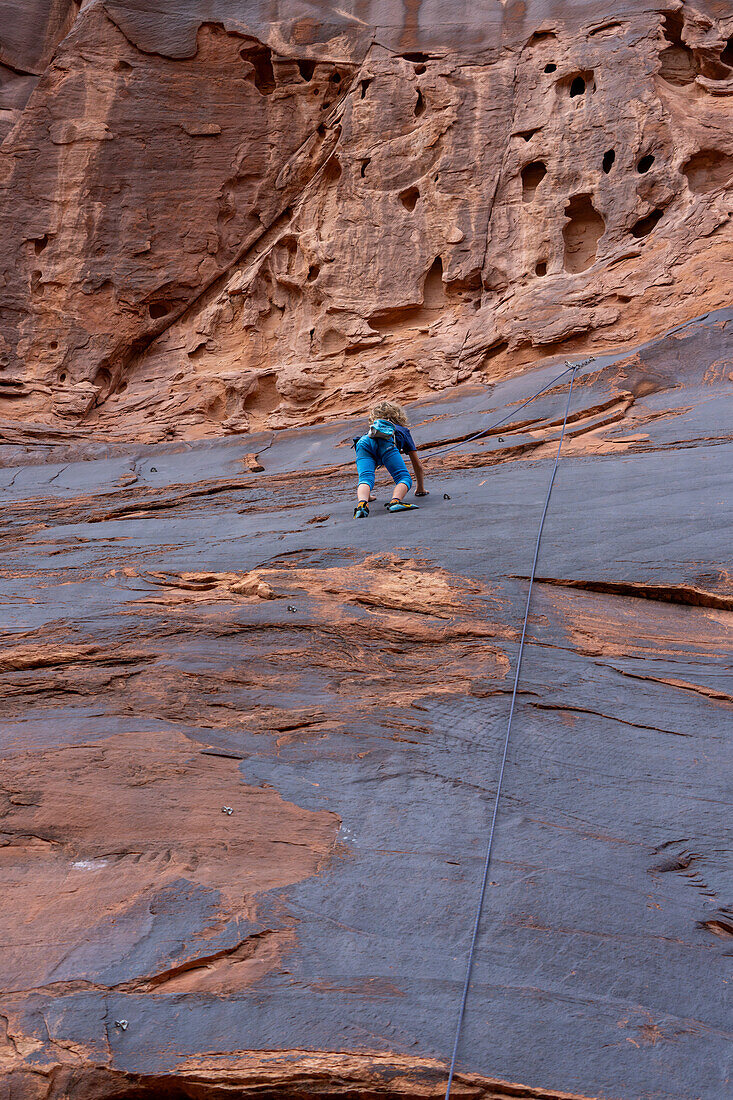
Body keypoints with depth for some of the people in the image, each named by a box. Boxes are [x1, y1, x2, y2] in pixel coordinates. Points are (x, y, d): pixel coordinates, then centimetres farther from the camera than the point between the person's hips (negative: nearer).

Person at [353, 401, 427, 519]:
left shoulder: (371, 430, 48)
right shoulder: (403, 430, 41)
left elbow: (366, 470, 51)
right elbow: (417, 465, 42)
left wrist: (366, 494, 60)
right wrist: (421, 489, 55)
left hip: (363, 442, 3)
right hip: (385, 443, -3)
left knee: (365, 478, -15)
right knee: (404, 478, -6)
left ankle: (362, 503, -49)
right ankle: (396, 501, -39)